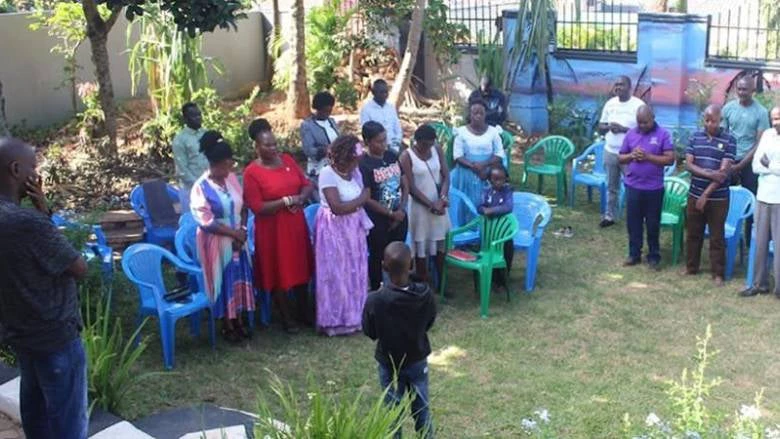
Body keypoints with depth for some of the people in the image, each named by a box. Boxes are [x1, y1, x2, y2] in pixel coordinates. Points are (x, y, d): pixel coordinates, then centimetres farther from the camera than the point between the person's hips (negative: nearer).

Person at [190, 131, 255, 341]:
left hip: (237, 239, 5)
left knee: (239, 278, 11)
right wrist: (233, 232, -17)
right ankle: (227, 325, 19)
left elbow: (243, 206, 7)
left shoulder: (232, 178, 0)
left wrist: (242, 230, -9)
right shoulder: (201, 188, -17)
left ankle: (238, 321, 26)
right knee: (222, 281, 5)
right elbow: (206, 222, -19)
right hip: (216, 242, -5)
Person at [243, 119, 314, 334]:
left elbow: (307, 184, 8)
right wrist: (286, 201, -21)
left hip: (296, 224, 5)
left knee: (301, 268, 16)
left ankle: (304, 311, 32)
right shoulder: (251, 172, -14)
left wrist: (301, 198, -12)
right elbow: (257, 207, -18)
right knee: (278, 273, 6)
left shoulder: (287, 160, 2)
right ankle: (286, 317, 21)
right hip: (271, 230, -5)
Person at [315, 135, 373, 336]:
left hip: (353, 229, 7)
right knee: (337, 274, 3)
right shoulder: (327, 174, -19)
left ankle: (354, 315, 27)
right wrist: (361, 200, -13)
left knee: (355, 272, 14)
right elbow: (337, 208, -25)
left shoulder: (355, 172, 3)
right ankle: (336, 321, 14)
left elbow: (361, 201, 1)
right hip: (334, 230, -7)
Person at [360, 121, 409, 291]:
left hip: (399, 217, 6)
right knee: (378, 258, 9)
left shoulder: (392, 156, 2)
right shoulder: (363, 164, -16)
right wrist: (391, 214, -12)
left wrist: (402, 210, -6)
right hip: (377, 222, -5)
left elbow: (405, 184, 7)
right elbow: (367, 199, -17)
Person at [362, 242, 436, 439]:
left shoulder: (375, 300, -28)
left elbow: (370, 332, -11)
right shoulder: (425, 294, -21)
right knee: (421, 408, 21)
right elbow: (429, 324, -3)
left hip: (389, 363, -2)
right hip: (418, 360, 2)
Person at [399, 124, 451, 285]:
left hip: (439, 204, 4)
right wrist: (431, 205, -16)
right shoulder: (406, 156, -13)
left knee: (441, 243, 10)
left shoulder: (437, 149, 1)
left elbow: (446, 176, 1)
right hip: (420, 206, -4)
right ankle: (423, 284, 15)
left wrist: (442, 198, -15)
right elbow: (411, 188, -14)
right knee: (421, 246, 4)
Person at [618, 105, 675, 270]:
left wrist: (648, 157, -20)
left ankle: (654, 256, 17)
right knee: (633, 222, 10)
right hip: (633, 186, 3)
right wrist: (631, 155, -12)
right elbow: (620, 158, 9)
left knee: (653, 224, 6)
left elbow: (670, 159, -11)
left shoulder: (663, 134, -5)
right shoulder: (630, 134, 5)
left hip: (654, 188, -3)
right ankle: (634, 254, 22)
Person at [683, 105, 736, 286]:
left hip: (718, 198, -3)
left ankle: (718, 274, 13)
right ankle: (691, 267, 27)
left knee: (717, 237, 4)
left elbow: (724, 172, -13)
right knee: (693, 234, 13)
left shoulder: (729, 140, -7)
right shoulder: (695, 137, 3)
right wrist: (708, 173, -21)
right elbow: (688, 165, -4)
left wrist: (706, 194, -16)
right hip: (695, 195, 3)